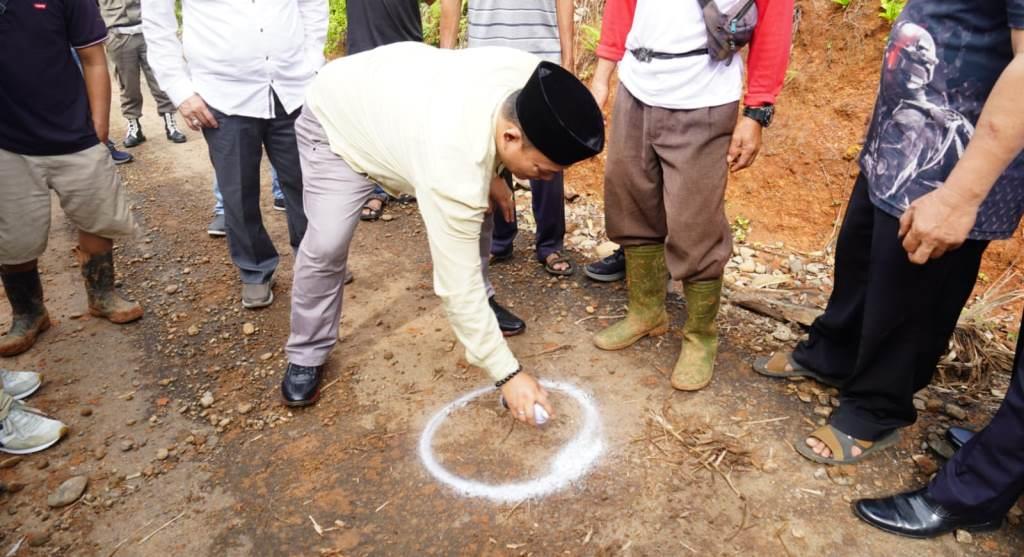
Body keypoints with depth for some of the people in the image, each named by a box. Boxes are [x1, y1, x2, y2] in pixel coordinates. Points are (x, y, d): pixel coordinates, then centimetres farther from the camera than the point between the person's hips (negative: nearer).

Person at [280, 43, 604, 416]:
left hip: (404, 99, 7)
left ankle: (482, 301, 26)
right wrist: (508, 373, -30)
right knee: (326, 246, -17)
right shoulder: (454, 170, -44)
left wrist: (491, 173, -4)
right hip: (336, 122, -7)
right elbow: (457, 285, -36)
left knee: (477, 210, 3)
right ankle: (306, 355, 6)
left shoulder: (528, 75, -28)